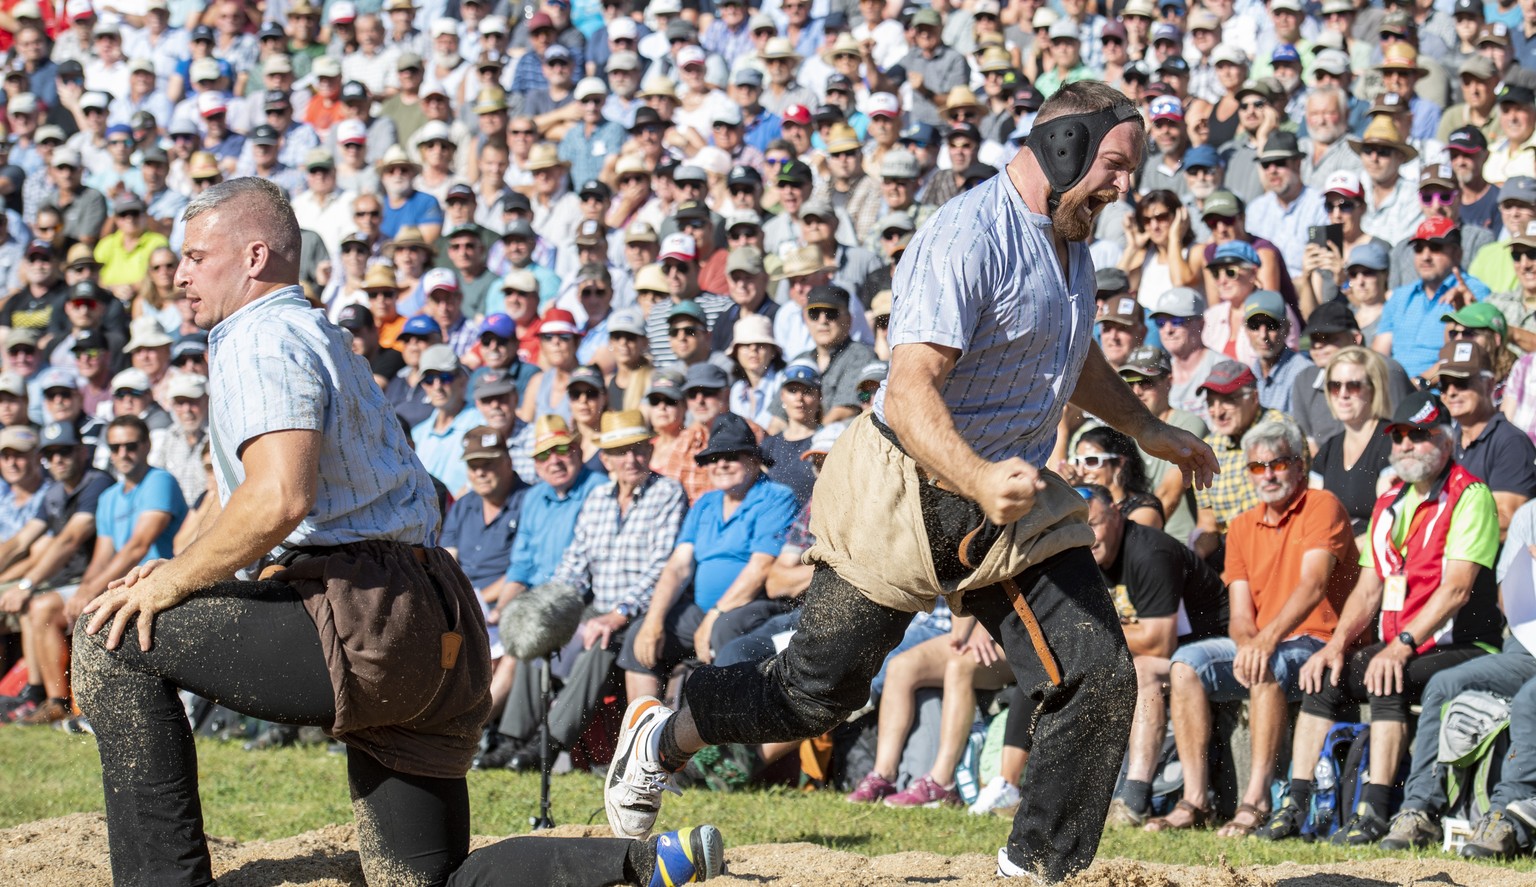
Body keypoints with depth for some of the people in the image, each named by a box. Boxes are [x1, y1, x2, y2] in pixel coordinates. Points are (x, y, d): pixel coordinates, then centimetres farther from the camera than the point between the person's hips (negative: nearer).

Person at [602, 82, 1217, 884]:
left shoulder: (1070, 237, 8)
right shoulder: (968, 238, -23)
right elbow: (911, 391, -34)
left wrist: (1144, 429, 35)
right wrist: (979, 480, -48)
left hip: (1016, 495, 8)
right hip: (910, 489, -7)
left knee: (1100, 682, -10)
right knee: (816, 692, 5)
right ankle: (662, 737, 31)